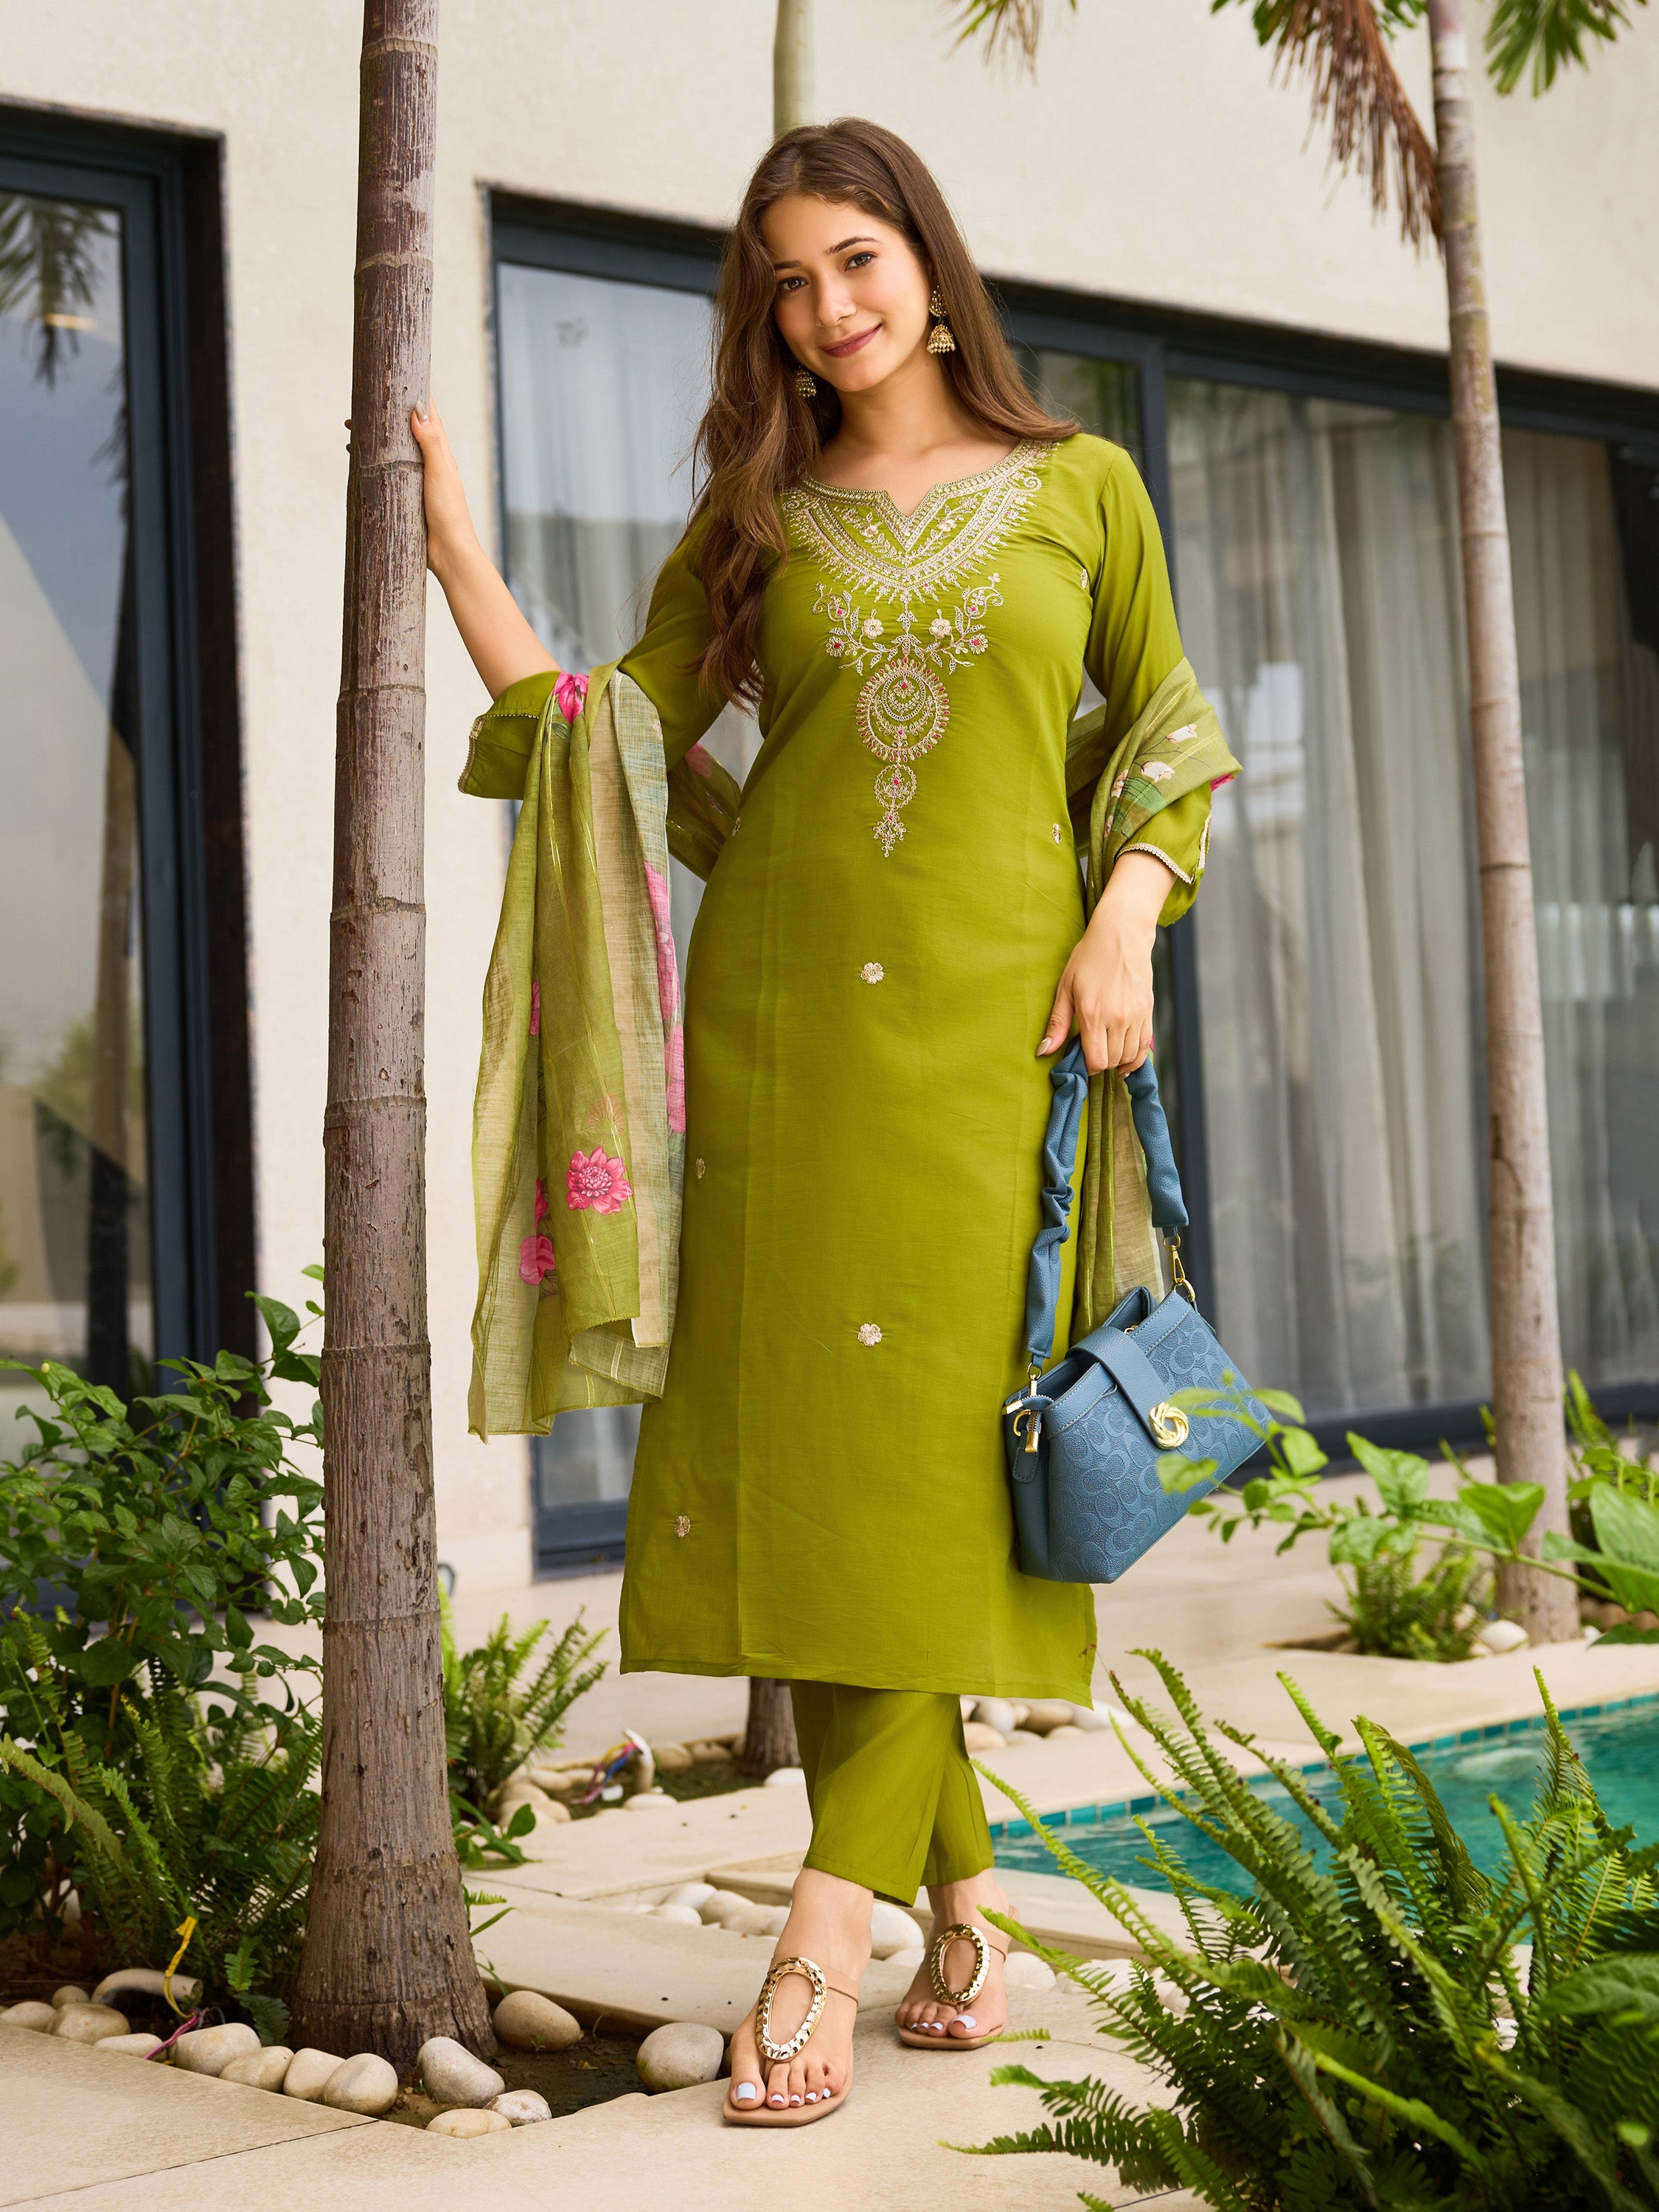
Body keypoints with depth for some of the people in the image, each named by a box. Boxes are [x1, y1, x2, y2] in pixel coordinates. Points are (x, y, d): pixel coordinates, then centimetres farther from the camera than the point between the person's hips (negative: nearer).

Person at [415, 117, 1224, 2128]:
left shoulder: (1078, 488, 11)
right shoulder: (758, 523, 14)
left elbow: (1167, 738, 13)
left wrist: (1125, 924, -3)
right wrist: (454, 552, 2)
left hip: (994, 1007, -1)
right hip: (780, 1000, 2)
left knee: (935, 1442, -9)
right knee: (807, 1426, -3)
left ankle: (829, 1931, -8)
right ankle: (961, 1906, 10)